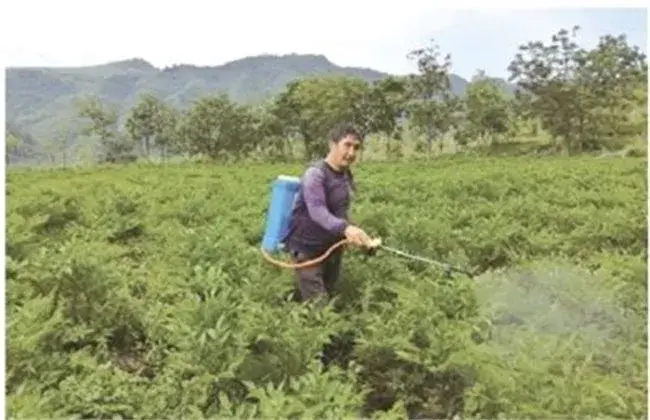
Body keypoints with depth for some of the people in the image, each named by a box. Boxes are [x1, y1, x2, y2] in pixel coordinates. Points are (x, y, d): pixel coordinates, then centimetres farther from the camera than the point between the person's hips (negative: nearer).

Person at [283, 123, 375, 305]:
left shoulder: (347, 176, 5)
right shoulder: (315, 173, -20)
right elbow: (318, 212, -35)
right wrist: (345, 228, -51)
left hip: (333, 247, 8)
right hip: (307, 249, -8)